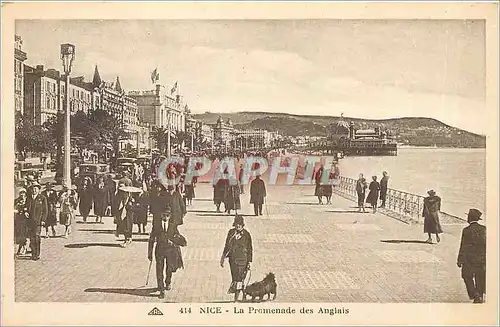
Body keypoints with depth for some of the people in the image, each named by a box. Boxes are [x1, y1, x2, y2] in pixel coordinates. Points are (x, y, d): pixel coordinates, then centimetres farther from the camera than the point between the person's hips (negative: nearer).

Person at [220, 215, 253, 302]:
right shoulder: (231, 232, 5)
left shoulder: (246, 234, -3)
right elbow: (227, 246, 14)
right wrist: (223, 257, 12)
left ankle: (236, 297, -1)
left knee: (239, 278, -7)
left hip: (242, 260, -3)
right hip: (232, 258, 3)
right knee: (234, 277, 6)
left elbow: (250, 249, 2)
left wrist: (249, 262, 1)